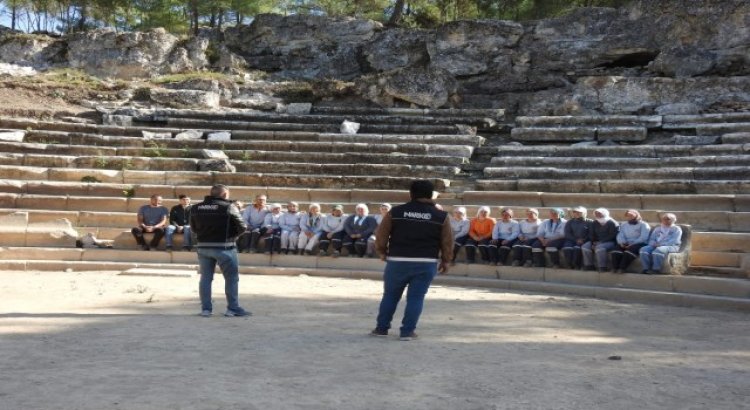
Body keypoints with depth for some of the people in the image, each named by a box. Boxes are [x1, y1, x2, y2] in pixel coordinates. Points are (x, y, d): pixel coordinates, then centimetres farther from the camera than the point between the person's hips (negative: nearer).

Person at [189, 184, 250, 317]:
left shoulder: (196, 208, 6)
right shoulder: (229, 207, -11)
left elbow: (193, 228, 12)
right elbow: (242, 227, -12)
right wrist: (231, 234, 6)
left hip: (203, 247, 5)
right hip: (224, 247, -5)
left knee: (205, 278, 13)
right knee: (232, 278, 6)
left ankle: (205, 309, 13)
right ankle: (233, 308, 7)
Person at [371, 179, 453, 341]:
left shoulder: (395, 212, 0)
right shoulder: (441, 216, 0)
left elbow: (381, 236, 3)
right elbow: (447, 243, 2)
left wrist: (382, 252, 19)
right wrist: (445, 261, 16)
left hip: (397, 261, 1)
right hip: (426, 263, -1)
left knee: (390, 295, 14)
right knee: (416, 297, 6)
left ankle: (381, 328, 21)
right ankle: (407, 331, 5)